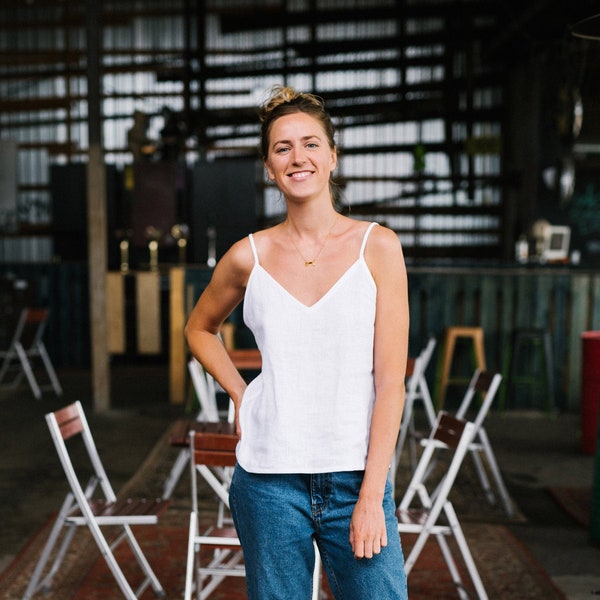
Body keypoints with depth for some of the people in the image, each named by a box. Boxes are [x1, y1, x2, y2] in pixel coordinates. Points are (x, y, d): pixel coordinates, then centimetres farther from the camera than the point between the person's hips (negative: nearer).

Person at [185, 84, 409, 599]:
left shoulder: (378, 246, -3)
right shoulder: (249, 257, 1)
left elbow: (390, 381, -6)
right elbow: (199, 328, 21)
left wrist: (371, 496, -9)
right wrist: (240, 394, 7)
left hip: (357, 477, -1)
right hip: (270, 482, 1)